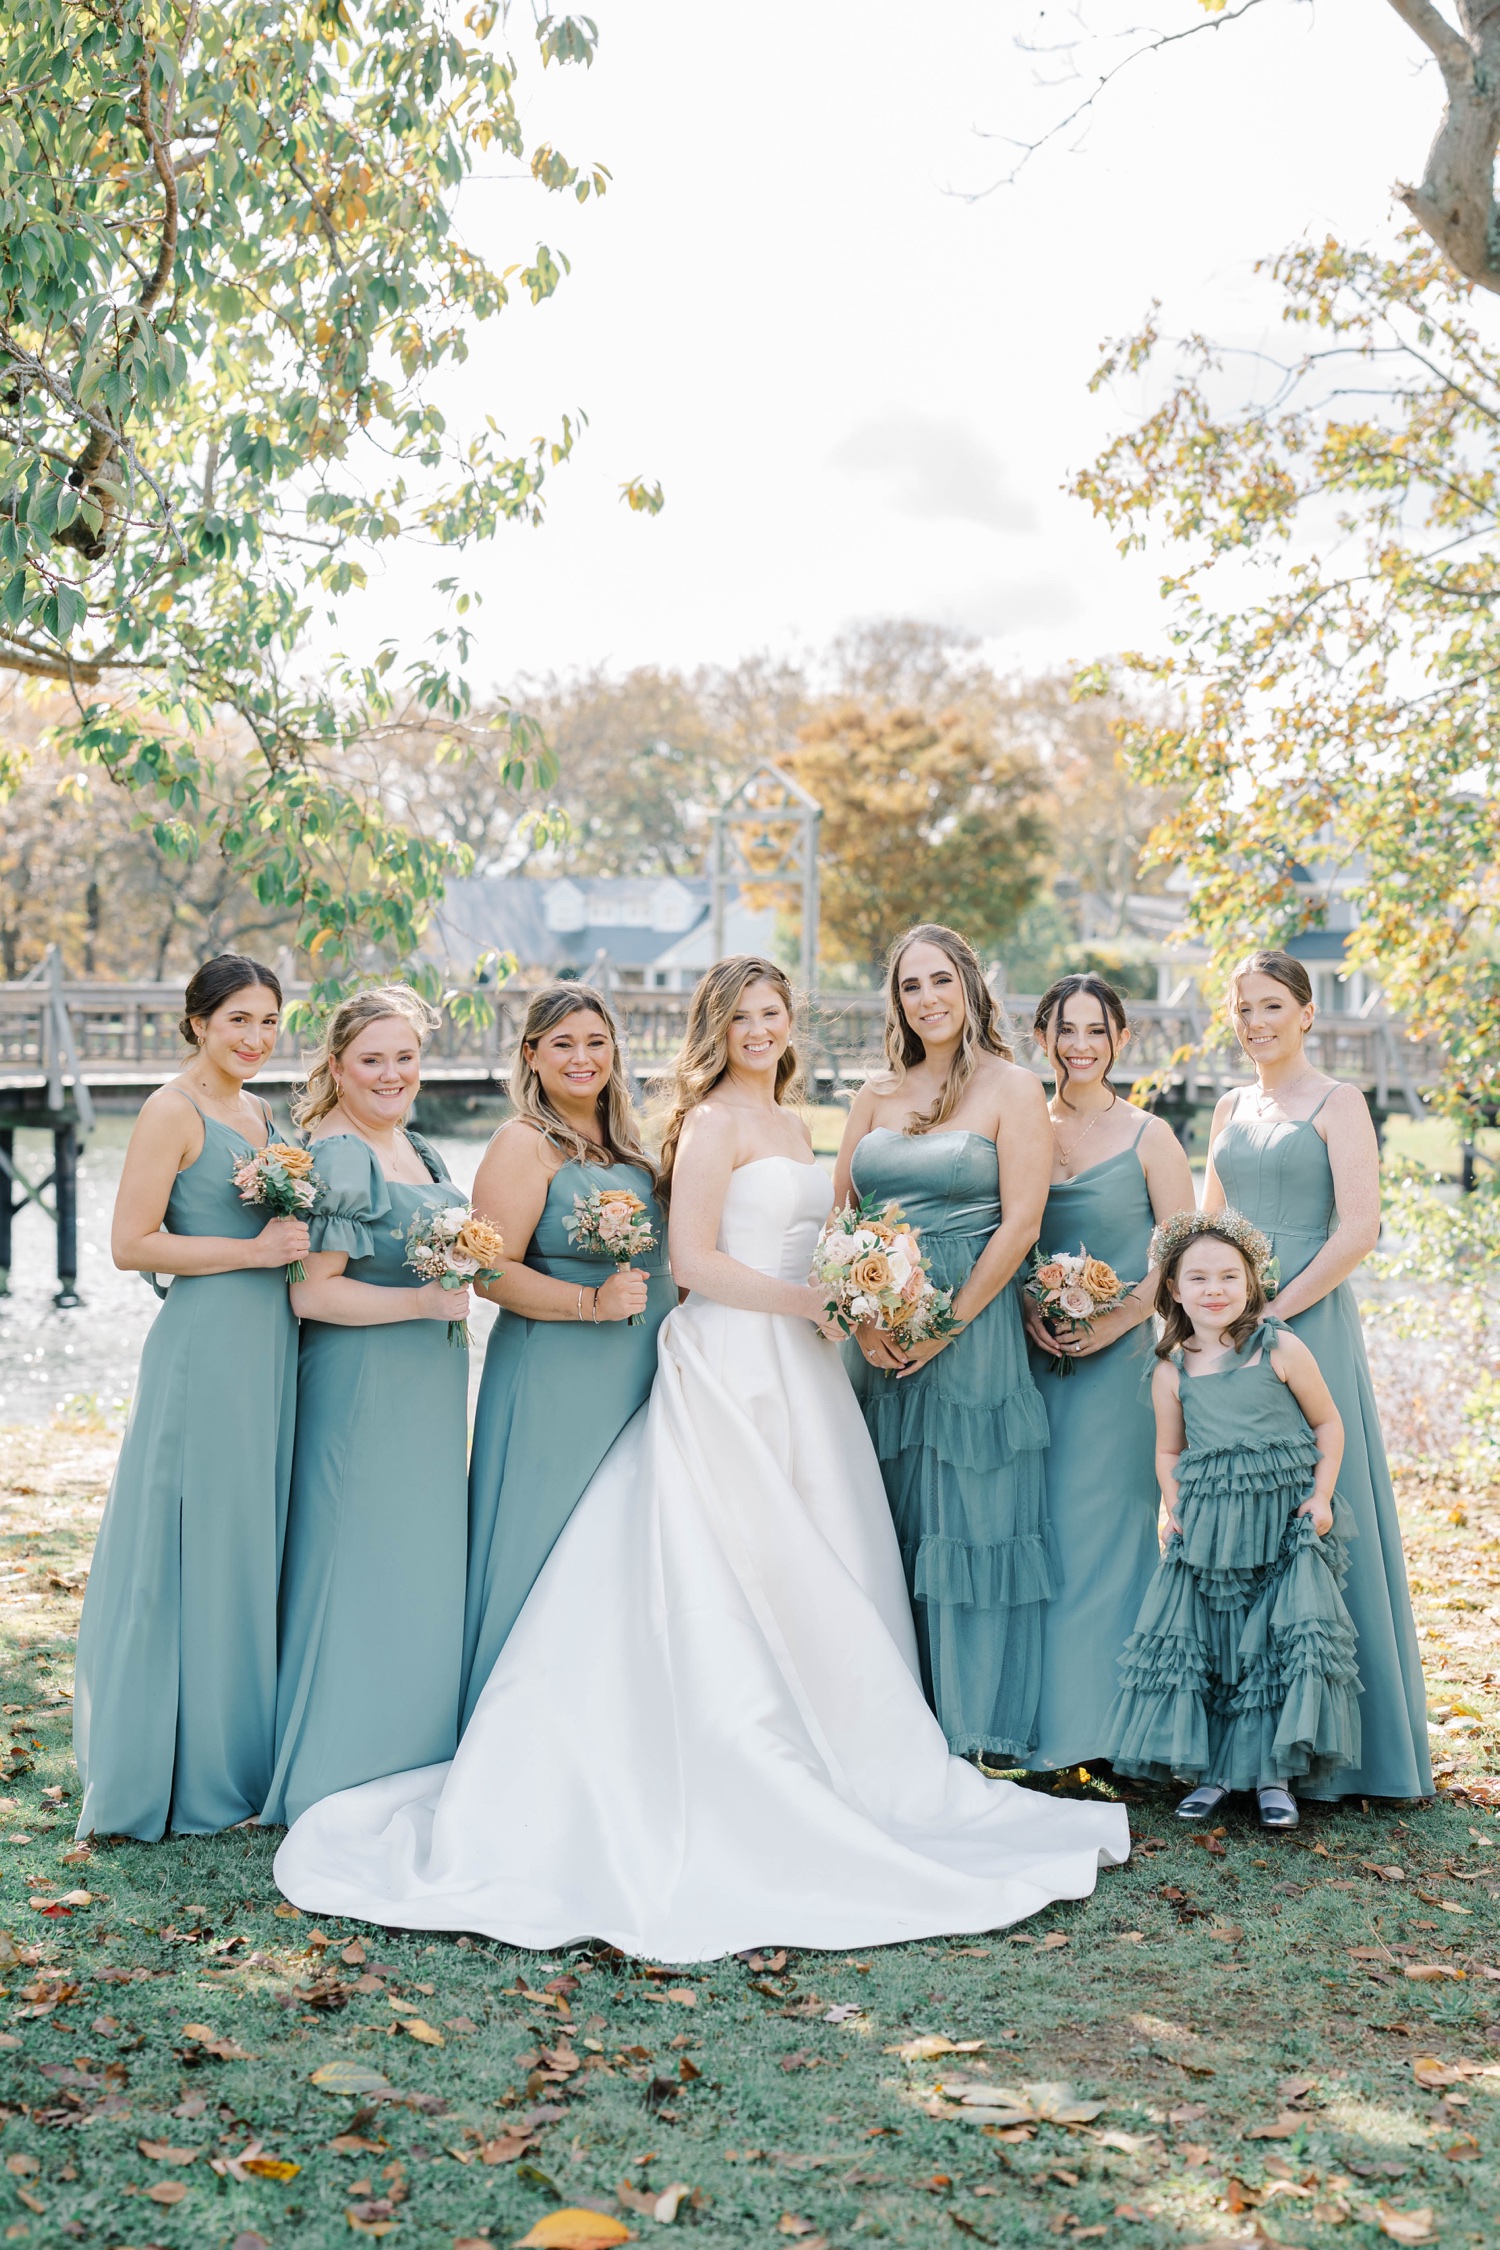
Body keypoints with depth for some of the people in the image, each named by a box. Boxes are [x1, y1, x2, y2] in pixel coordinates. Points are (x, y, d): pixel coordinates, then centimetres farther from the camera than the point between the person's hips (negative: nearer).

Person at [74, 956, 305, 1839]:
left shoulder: (261, 1113, 15)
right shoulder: (173, 1111, -9)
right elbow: (131, 1244, -14)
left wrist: (296, 1238, 6)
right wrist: (252, 1250, -16)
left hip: (271, 1343, 8)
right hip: (206, 1346, -8)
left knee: (256, 1543, 13)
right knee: (199, 1551, -1)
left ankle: (246, 1756, 24)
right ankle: (189, 1776, 10)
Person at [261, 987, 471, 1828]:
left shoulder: (424, 1152, 14)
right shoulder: (331, 1156, -14)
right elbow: (311, 1291, -20)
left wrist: (466, 1271, 11)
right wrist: (425, 1300, -20)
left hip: (432, 1383, 9)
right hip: (361, 1386, -9)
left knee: (427, 1565, 14)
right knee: (361, 1563, -3)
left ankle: (417, 1754, 25)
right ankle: (339, 1771, 9)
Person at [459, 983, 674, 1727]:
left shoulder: (625, 1141, 14)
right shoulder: (524, 1144, -9)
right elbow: (492, 1273, -15)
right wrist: (591, 1302, -22)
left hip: (640, 1381, 7)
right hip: (557, 1379, -7)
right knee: (551, 1557, -3)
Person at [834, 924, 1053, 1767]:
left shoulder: (1013, 1088, -1)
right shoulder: (877, 1095, 12)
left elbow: (1021, 1223, -9)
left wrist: (946, 1326, -13)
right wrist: (862, 1318, -6)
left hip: (973, 1330, -5)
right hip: (879, 1338, 5)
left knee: (970, 1520, 0)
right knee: (885, 1529, 7)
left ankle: (976, 1723, 10)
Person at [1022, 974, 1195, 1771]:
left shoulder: (1148, 1137, 0)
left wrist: (1114, 1323, -13)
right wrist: (1027, 1313, -5)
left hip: (1115, 1357, -3)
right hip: (1031, 1358, 3)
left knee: (1097, 1524, -3)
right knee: (1033, 1527, 3)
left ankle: (1092, 1716, 6)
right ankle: (1039, 1716, 12)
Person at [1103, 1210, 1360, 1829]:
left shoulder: (1281, 1350, -3)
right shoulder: (1171, 1373, 4)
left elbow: (1328, 1423, 4)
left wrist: (1322, 1495, -5)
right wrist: (1176, 1510, 1)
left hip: (1286, 1527, -2)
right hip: (1206, 1533, 2)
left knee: (1286, 1641, -7)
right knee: (1196, 1641, 1)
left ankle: (1274, 1773, 6)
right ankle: (1209, 1769, 15)